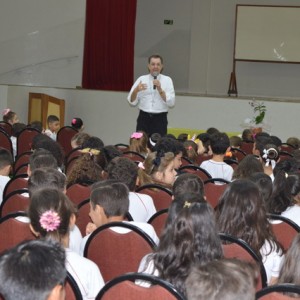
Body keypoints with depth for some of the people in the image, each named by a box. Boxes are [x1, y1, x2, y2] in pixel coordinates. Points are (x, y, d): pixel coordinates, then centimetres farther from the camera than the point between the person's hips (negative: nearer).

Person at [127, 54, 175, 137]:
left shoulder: (167, 80, 3)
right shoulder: (141, 79, 7)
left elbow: (171, 103, -5)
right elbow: (132, 102, 3)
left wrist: (160, 90, -15)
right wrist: (136, 90, -16)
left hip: (160, 119, -1)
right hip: (144, 118, 1)